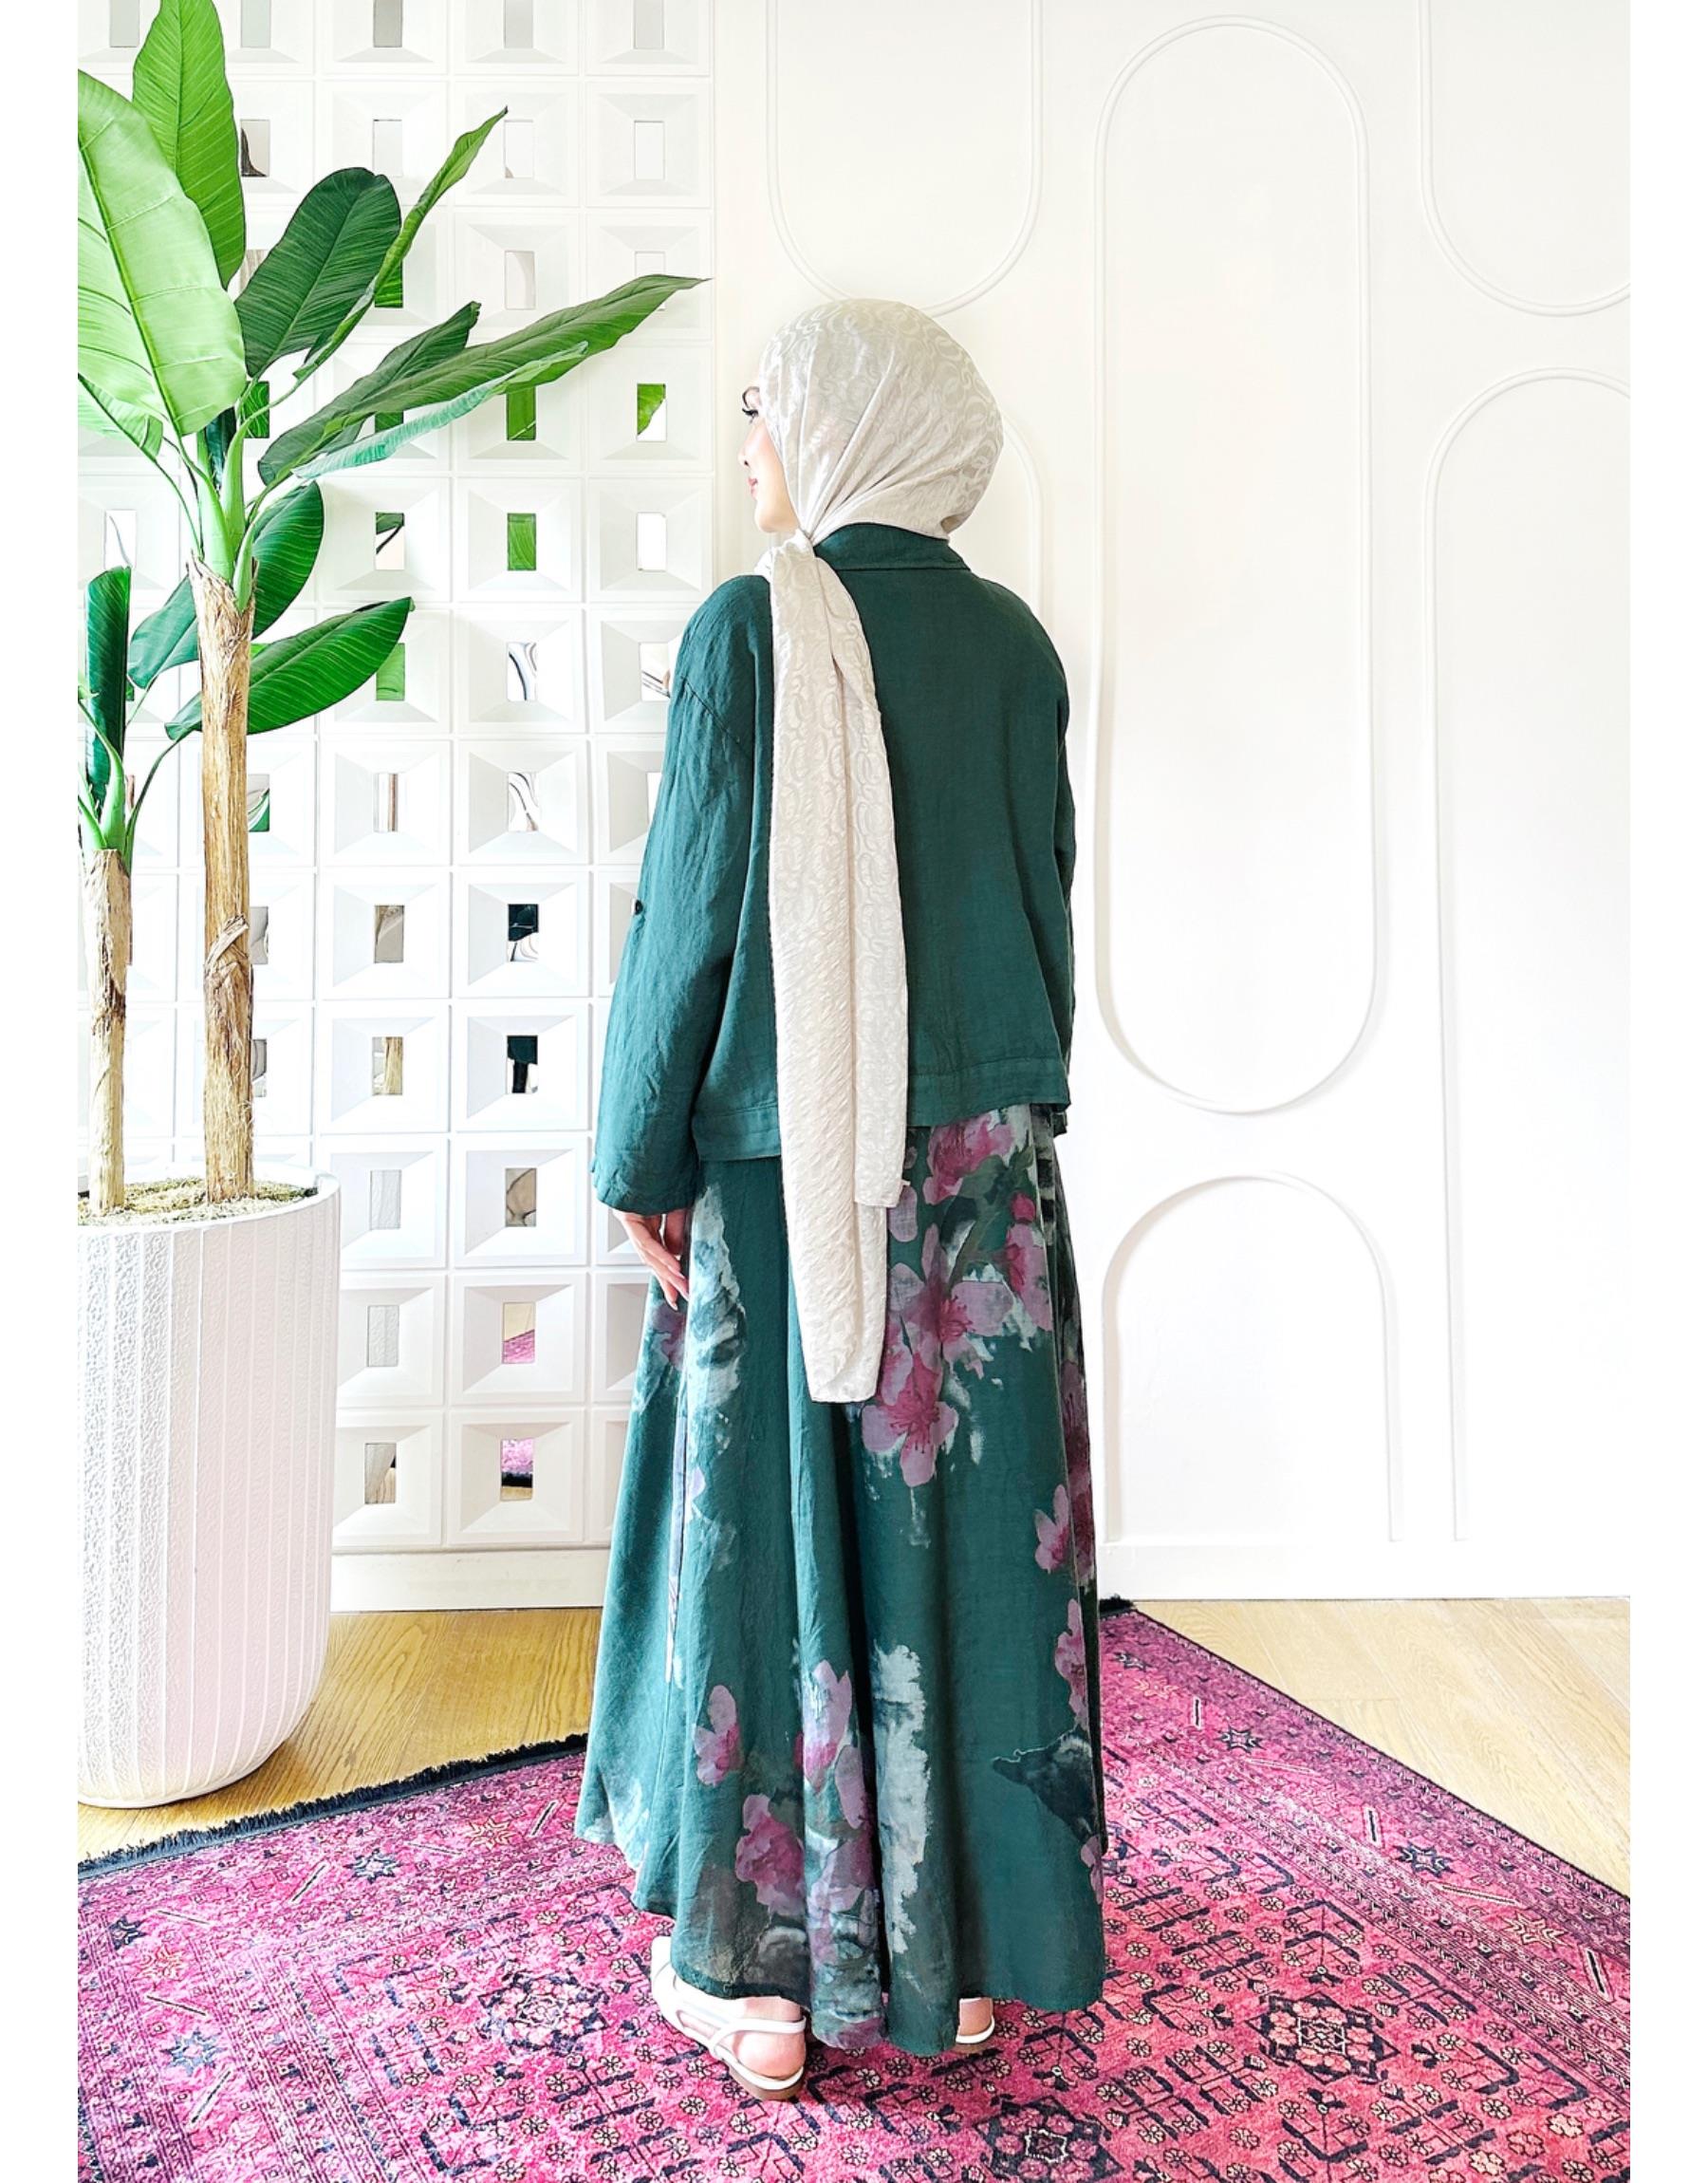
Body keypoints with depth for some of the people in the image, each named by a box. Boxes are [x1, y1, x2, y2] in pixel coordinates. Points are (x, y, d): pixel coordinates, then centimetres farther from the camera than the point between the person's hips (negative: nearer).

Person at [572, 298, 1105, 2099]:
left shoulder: (750, 630, -9)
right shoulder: (1013, 643, 6)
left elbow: (695, 912, -11)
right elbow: (1046, 902, 9)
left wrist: (643, 1159, -2)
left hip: (788, 1162, -5)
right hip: (985, 1158, 5)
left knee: (772, 1529, 8)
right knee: (968, 1524, 13)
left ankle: (759, 1959, 25)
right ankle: (965, 1947, 30)